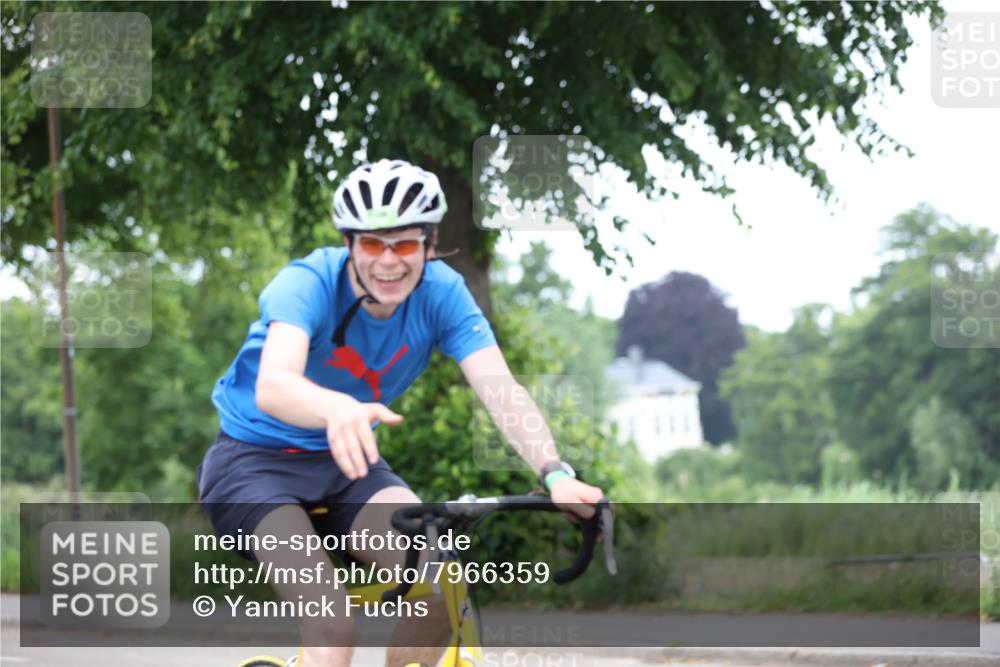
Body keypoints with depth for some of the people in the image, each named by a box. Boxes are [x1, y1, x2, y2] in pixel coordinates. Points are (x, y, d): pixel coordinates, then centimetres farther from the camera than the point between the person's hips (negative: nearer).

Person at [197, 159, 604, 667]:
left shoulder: (440, 292, -14)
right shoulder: (309, 283, -26)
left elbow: (501, 390, -26)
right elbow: (272, 387, -44)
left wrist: (555, 474, -44)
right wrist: (339, 410, -67)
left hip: (345, 466, 5)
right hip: (255, 460, -4)